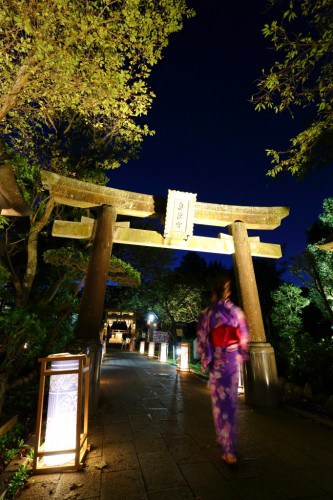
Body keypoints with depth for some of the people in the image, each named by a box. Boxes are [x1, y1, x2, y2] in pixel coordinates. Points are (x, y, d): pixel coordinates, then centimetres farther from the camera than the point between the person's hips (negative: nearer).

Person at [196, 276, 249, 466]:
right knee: (231, 399, 20)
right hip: (234, 359, 4)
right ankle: (227, 439, 39)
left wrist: (205, 360, 0)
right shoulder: (237, 311, -1)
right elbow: (244, 337, 3)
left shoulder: (207, 313, -10)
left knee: (220, 402, 8)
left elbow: (202, 340, -11)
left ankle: (229, 450, 11)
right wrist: (243, 356, 15)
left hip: (217, 360, -4)